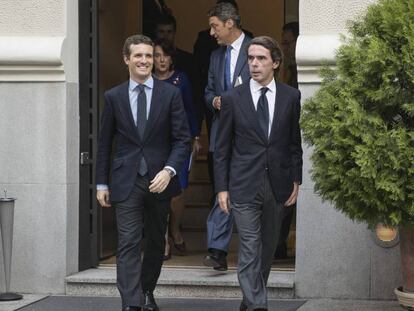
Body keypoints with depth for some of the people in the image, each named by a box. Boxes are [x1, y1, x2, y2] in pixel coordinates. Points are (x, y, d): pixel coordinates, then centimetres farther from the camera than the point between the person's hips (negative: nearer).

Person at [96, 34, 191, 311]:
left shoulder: (170, 94, 0)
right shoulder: (114, 97, 3)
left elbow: (182, 139, -2)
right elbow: (105, 143, 9)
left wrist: (169, 171, -16)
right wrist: (102, 183, 6)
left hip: (159, 180, 1)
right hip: (126, 182, -1)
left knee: (156, 242, 14)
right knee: (129, 244, -10)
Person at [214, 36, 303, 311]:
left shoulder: (291, 97, 3)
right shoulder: (233, 98, -2)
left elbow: (295, 142, 9)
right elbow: (222, 148, 2)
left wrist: (296, 181, 4)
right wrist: (222, 188, -2)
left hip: (278, 185, 3)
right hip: (244, 185, -2)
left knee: (268, 249, 11)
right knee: (250, 250, -9)